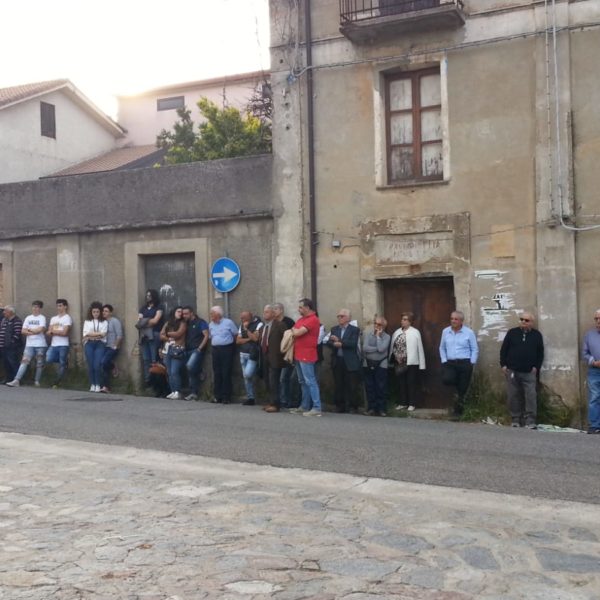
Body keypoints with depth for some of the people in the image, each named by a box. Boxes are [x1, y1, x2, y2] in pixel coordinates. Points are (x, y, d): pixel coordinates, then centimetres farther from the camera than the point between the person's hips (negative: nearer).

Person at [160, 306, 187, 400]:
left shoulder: (182, 323, 4)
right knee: (169, 372, 2)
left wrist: (167, 333, 5)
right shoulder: (167, 323, 17)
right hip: (167, 350, 5)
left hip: (177, 350, -5)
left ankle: (178, 392, -10)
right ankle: (173, 391, 7)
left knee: (174, 372, -13)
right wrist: (169, 339, -7)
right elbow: (161, 336, 10)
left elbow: (178, 334, -10)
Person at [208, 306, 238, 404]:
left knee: (226, 374, -5)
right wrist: (213, 345, 7)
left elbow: (235, 335, 0)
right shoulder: (211, 325, 13)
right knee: (216, 374, 4)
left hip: (226, 349, -5)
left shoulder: (228, 322, -4)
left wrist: (232, 346, 0)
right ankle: (218, 396, 10)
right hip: (215, 350, 5)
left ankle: (226, 397, 0)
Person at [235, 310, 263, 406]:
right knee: (246, 377, 7)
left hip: (253, 354, -7)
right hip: (243, 354, 7)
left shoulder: (258, 324, -8)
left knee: (248, 375, -20)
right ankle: (250, 398, 13)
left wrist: (246, 329, -13)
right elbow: (238, 340, 7)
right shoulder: (242, 325, 13)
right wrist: (248, 339, -9)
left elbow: (256, 338, -18)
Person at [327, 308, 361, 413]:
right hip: (337, 361, 4)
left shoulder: (355, 329, 0)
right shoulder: (334, 329, 13)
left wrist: (339, 341, -20)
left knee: (351, 386, -2)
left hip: (350, 362, -4)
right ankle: (339, 406, 15)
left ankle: (353, 407, 6)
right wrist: (335, 344, -19)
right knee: (338, 385, 7)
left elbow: (353, 343, -15)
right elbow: (329, 342, 2)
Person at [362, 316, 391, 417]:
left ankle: (381, 409, 5)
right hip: (368, 364, 2)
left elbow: (381, 349, -17)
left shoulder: (386, 337, -1)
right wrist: (377, 349, -10)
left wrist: (378, 336, -10)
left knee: (381, 388, -2)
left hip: (381, 365, -2)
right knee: (369, 387, 3)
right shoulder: (367, 334, 4)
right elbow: (365, 348, -9)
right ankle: (371, 408, 10)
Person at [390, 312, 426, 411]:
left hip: (411, 363, -4)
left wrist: (422, 364, -8)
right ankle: (403, 403, 20)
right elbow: (392, 347, 7)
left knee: (411, 384, 3)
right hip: (399, 363, 5)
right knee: (401, 384, 10)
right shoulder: (396, 332, 8)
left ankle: (412, 404, 12)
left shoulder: (415, 332, -6)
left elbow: (420, 348, -7)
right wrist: (395, 357, -3)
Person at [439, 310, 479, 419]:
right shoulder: (445, 332, 8)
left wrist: (471, 363, -6)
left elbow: (475, 349, 1)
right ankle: (458, 388, 7)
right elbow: (442, 348, 13)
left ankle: (458, 412, 15)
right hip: (450, 363, 2)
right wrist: (444, 361, 2)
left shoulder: (469, 332, -1)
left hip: (465, 363, -2)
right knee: (446, 379, -27)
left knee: (462, 390, 1)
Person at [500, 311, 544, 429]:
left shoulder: (537, 335, 7)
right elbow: (503, 350, 8)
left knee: (531, 396, -9)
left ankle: (530, 420, -5)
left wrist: (536, 367, -1)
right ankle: (515, 419, 12)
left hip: (529, 372, -1)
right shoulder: (512, 333, 7)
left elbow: (540, 353, 9)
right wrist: (503, 365, 1)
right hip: (512, 371, 1)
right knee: (513, 396, 3)